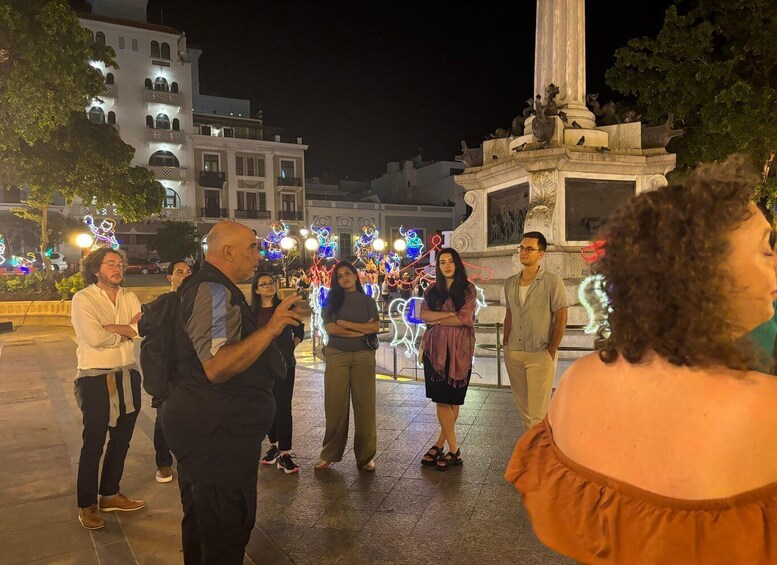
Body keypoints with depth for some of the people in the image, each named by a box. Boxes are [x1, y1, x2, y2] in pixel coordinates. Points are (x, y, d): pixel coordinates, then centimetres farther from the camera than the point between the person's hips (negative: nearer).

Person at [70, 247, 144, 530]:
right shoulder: (83, 299, -8)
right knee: (93, 443, 3)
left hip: (127, 376, 6)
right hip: (96, 379, -6)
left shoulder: (129, 297, 7)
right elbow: (95, 337, -21)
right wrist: (127, 330, -8)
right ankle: (86, 505, 19)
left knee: (121, 440, 15)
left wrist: (112, 328, -19)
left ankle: (110, 495, 31)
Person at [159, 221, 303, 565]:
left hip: (204, 429, 11)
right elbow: (216, 366, -30)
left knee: (202, 521, 25)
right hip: (217, 433, -11)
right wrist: (271, 328, -27)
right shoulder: (213, 291, -19)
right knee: (226, 533, 1)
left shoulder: (211, 288, 15)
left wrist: (273, 326, 26)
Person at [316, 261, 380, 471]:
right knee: (335, 405, 1)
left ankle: (366, 456, 9)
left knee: (365, 405, 0)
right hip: (337, 356, 0)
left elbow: (375, 327, -3)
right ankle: (329, 454, 13)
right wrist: (361, 330, -6)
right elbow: (329, 327, -5)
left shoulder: (367, 301, 10)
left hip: (364, 356, 1)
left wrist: (345, 323, -8)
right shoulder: (332, 299, 8)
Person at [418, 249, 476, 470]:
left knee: (453, 399, 0)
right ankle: (454, 450, 6)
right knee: (441, 399, -1)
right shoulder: (432, 290, 13)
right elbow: (423, 314, -2)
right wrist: (450, 314, -12)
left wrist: (437, 319, -1)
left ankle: (440, 445, 11)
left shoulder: (468, 289, 3)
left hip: (459, 350, -3)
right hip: (436, 349, 3)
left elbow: (464, 319, -9)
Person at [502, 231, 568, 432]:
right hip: (513, 354, 5)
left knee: (538, 412, -5)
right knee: (522, 407, 15)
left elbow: (561, 319, -7)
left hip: (539, 355, -5)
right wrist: (506, 346, 11)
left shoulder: (553, 282, -7)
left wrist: (550, 352, -8)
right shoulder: (510, 283, 9)